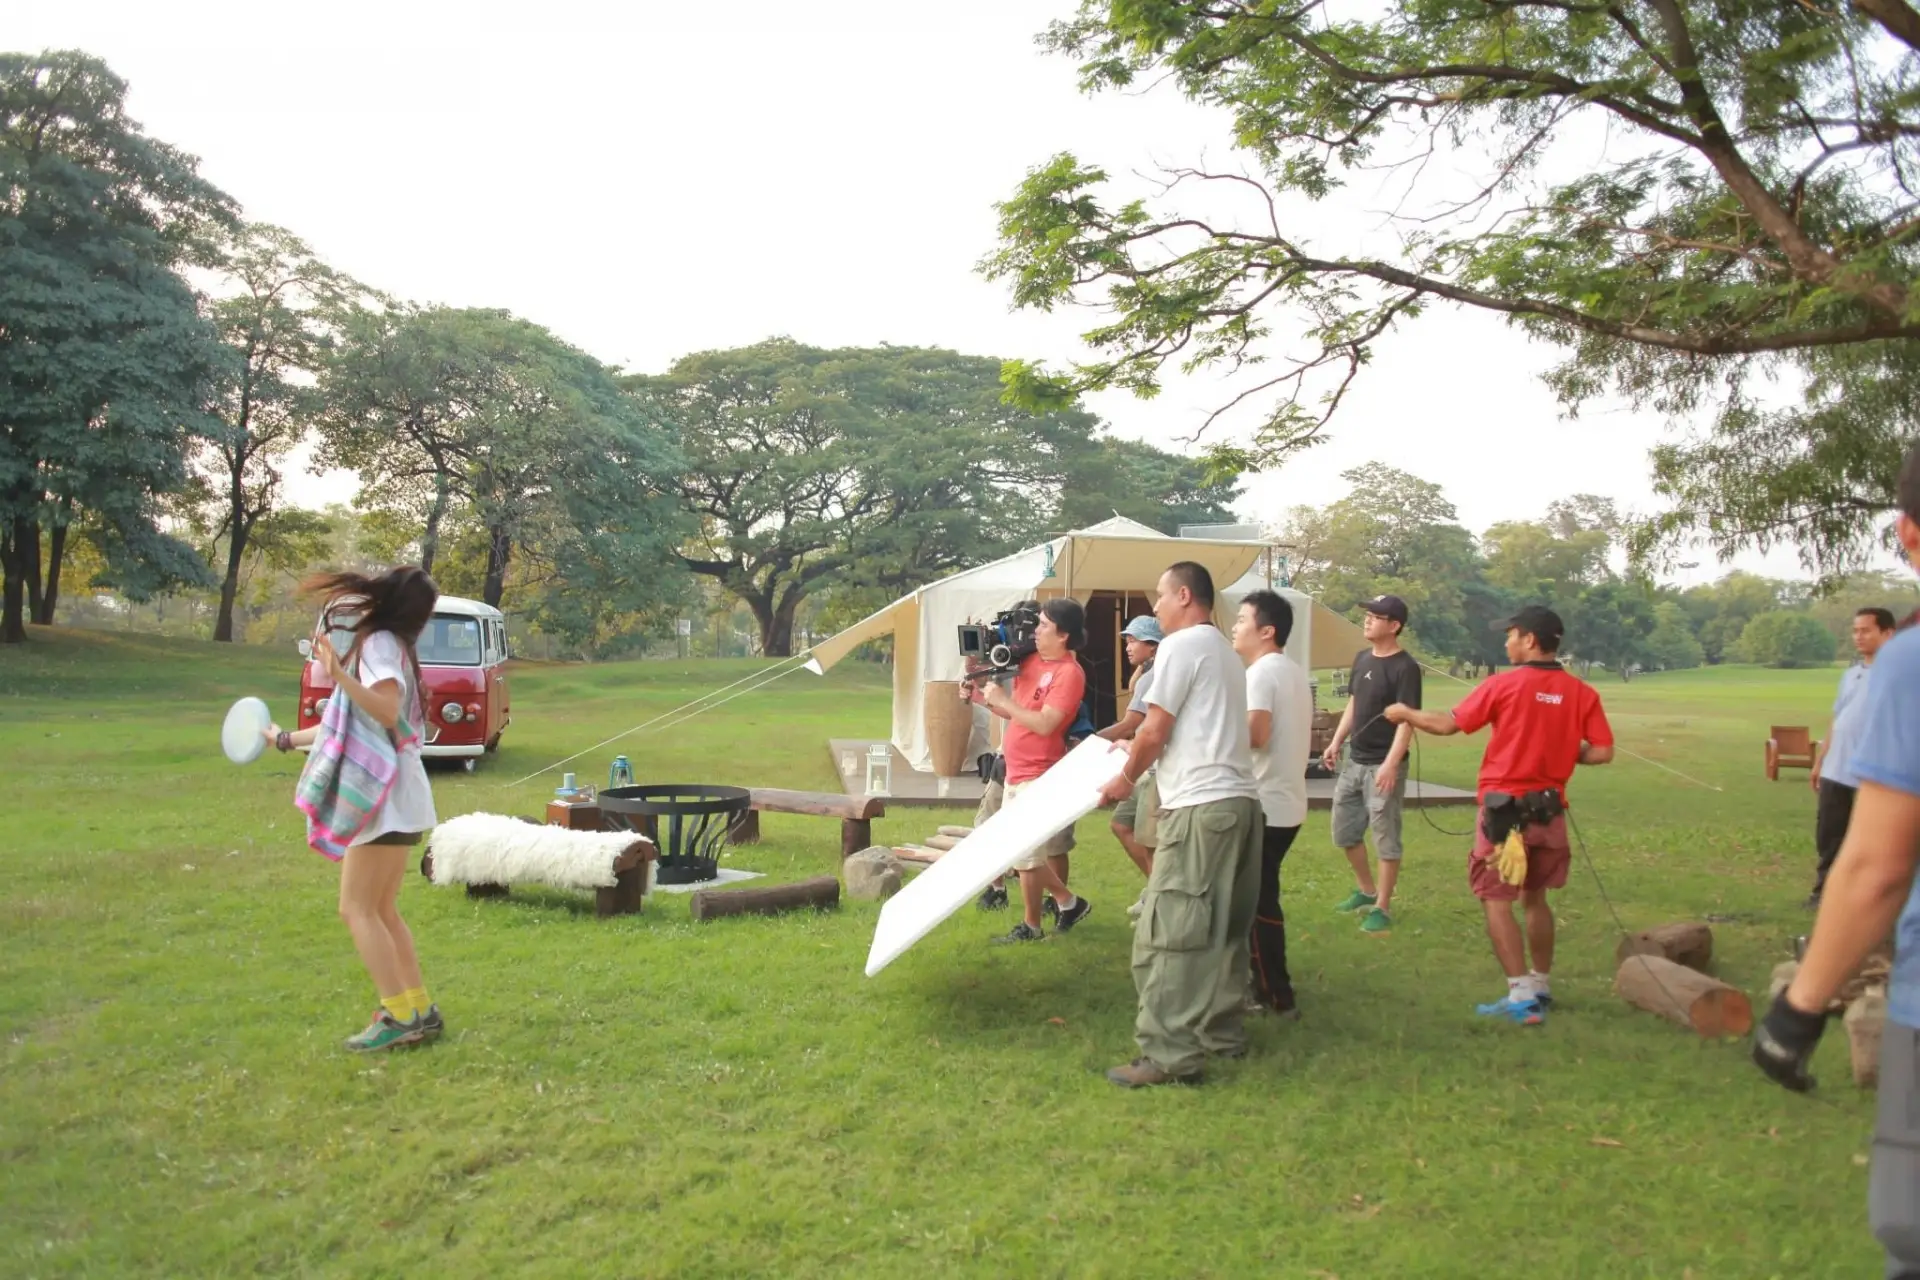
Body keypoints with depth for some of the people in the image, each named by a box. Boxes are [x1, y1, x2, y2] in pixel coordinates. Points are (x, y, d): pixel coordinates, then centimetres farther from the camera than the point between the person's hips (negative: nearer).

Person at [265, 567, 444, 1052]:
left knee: (357, 909, -6)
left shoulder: (380, 643, -11)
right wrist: (286, 739, 37)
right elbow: (348, 724, 26)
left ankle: (399, 1017, -6)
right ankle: (419, 1010, 14)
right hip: (393, 800, 10)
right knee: (381, 911, 13)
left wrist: (339, 674, -37)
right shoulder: (383, 646, 18)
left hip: (387, 800, -10)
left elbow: (387, 710, -27)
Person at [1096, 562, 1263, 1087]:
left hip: (1201, 805, -10)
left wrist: (1127, 777, 7)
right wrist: (1136, 749, 33)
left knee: (1168, 933, -8)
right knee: (1223, 928, 16)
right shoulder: (1224, 651, 21)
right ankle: (1224, 1030, 24)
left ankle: (1172, 1055, -7)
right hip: (1240, 799, 10)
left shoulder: (1181, 645, -7)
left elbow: (1155, 731, -9)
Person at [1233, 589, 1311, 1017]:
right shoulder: (1295, 672, 14)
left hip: (1265, 804, -9)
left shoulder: (1261, 671, -15)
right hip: (1287, 801, 9)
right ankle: (1271, 987, 24)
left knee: (1256, 902, -1)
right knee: (1262, 899, 17)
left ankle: (1275, 995, 4)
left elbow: (1255, 734, -27)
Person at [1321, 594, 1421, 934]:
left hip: (1383, 766, -8)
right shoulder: (1362, 658, 9)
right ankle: (1365, 890, 34)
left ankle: (1382, 907, 9)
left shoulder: (1405, 668, -15)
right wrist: (1336, 743, 13)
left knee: (1385, 838, 0)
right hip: (1355, 762, 8)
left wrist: (1391, 764, -27)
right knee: (1344, 831, 16)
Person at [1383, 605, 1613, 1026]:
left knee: (1497, 902, 0)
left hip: (1505, 809, -5)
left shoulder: (1503, 685, -11)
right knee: (1535, 899, 20)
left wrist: (1405, 714, 13)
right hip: (1549, 810, 5)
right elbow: (1603, 752, -5)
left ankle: (1522, 997, -5)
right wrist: (1563, 751, 13)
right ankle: (1540, 986, 28)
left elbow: (1447, 724, -4)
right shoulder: (1582, 692, -2)